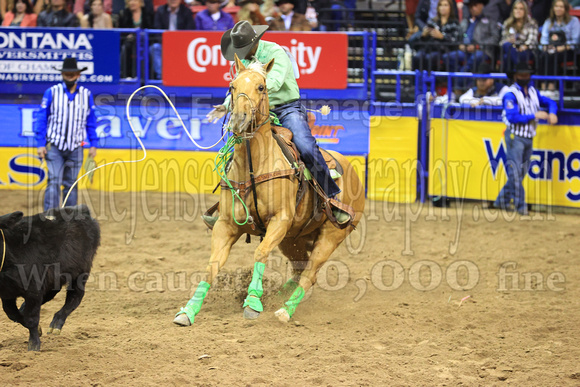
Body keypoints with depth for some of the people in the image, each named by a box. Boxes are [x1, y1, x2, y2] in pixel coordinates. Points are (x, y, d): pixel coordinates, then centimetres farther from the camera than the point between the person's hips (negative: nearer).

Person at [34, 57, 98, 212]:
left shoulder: (86, 95, 6)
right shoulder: (51, 93, -2)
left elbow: (91, 122, 12)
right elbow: (41, 119, 0)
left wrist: (93, 144, 7)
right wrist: (41, 144, -5)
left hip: (75, 148, 2)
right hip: (54, 146, -2)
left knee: (71, 184, 7)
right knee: (54, 182, -12)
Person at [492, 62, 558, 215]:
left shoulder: (533, 92, 10)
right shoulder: (511, 95, -11)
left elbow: (550, 102, 19)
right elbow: (512, 117, -22)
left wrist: (552, 113, -3)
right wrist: (534, 116, -22)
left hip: (529, 138, 7)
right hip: (515, 137, -7)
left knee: (522, 172, 11)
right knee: (515, 171, -7)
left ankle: (502, 200, 21)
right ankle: (520, 204, -3)